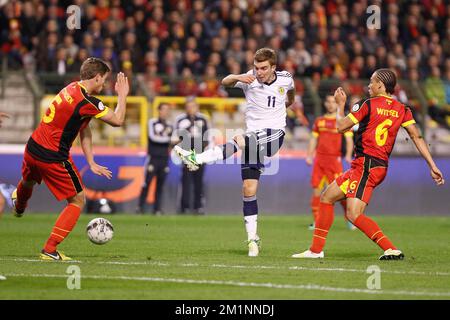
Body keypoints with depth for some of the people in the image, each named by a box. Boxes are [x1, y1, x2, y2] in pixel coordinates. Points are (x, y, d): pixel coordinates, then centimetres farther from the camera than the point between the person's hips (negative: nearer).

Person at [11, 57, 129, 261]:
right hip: (53, 158, -8)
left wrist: (91, 163, 13)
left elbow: (84, 129, 11)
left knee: (28, 181, 39)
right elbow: (117, 121, -12)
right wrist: (122, 96, 4)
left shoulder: (72, 89, 6)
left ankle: (19, 206, 73)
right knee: (77, 200, 6)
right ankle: (49, 250, 2)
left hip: (32, 150, 8)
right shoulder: (86, 102, -22)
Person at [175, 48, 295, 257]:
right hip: (252, 139, 2)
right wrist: (237, 77, -38)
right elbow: (225, 82, -20)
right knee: (249, 189, -5)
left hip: (274, 135, -2)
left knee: (240, 140, -33)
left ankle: (197, 159, -40)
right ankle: (253, 239, 1)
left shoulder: (285, 79, 1)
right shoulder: (250, 79, -4)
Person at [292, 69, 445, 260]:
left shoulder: (368, 104, -8)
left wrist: (340, 104, 15)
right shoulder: (402, 110, 9)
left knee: (354, 215, -9)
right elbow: (417, 137, 2)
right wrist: (432, 166, 1)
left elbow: (341, 127, -3)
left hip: (366, 166, -8)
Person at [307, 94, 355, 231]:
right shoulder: (319, 121, 15)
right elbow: (313, 140, 18)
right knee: (316, 189, -1)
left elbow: (349, 140, -3)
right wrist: (309, 155, 6)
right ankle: (316, 221, 4)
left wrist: (348, 155, -19)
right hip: (319, 158, 4)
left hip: (334, 159, -4)